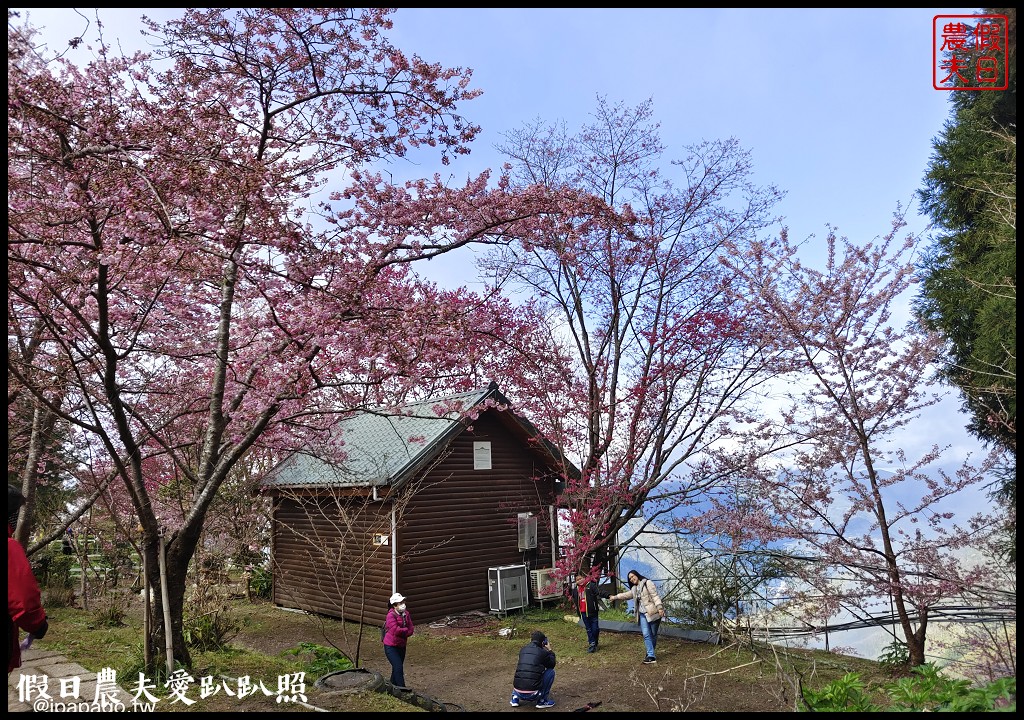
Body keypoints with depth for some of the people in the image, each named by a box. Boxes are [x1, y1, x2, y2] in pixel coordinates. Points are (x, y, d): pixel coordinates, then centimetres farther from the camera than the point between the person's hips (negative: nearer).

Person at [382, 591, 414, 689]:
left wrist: (401, 632, -18)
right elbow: (396, 630, -31)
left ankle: (393, 686, 35)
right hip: (391, 647, -7)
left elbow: (411, 630, -3)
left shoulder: (406, 614, -1)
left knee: (397, 668, 18)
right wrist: (405, 630, -14)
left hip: (401, 646, 7)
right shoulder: (391, 616, -21)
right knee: (399, 667, -14)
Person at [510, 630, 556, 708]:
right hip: (533, 694, -5)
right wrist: (550, 651, 31)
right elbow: (552, 665, 18)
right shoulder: (543, 652, 0)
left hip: (518, 692, 5)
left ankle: (515, 698, 18)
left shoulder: (522, 650, 12)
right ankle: (542, 700, 11)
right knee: (551, 671, 14)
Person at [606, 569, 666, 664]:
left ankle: (651, 653, 17)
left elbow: (655, 596, -14)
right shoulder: (634, 589, 18)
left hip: (653, 613, -6)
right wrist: (615, 597, 40)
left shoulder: (648, 583, -6)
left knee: (653, 634, 4)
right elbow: (626, 595, 34)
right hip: (643, 614, 6)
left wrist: (660, 608, -23)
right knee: (646, 635, -7)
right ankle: (651, 656, -7)